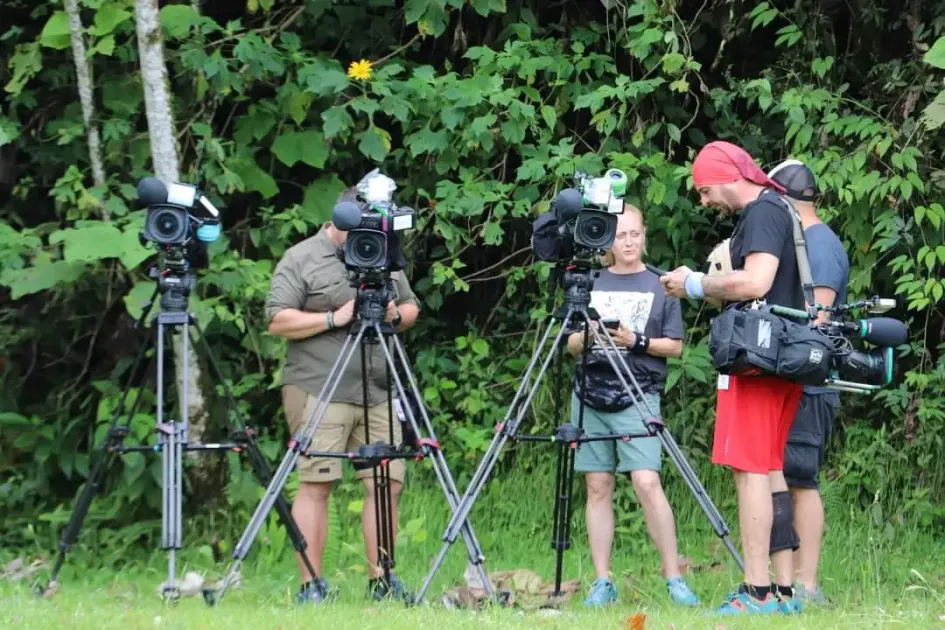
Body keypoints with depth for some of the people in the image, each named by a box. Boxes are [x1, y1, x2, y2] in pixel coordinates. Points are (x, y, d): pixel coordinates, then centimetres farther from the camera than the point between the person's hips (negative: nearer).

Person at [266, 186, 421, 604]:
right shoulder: (301, 260, 0)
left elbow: (412, 307, 24)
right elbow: (278, 321, -7)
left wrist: (397, 315, 1)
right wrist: (335, 319, -13)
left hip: (378, 393, 6)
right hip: (319, 392, -6)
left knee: (387, 484, 1)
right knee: (315, 485, -6)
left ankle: (381, 581, 10)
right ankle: (311, 586, -4)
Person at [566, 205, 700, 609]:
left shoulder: (660, 287, 8)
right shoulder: (590, 284, 15)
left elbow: (674, 346, 4)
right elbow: (571, 345, 15)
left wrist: (637, 341, -12)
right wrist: (588, 335, -6)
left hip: (638, 397, -3)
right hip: (591, 393, 3)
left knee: (646, 482, -16)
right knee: (598, 487, 0)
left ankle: (674, 580, -14)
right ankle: (602, 584, 2)